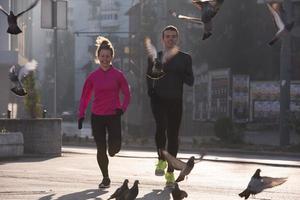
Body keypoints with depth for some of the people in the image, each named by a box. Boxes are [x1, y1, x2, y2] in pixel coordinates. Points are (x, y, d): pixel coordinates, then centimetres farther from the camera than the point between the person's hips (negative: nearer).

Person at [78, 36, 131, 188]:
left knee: (115, 147, -13)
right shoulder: (93, 76, 3)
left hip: (113, 115, -1)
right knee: (101, 149, -2)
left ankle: (112, 149, 26)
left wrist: (122, 108, -14)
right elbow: (85, 97, 9)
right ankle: (105, 178, 12)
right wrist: (81, 115, 1)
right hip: (97, 116, 1)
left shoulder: (118, 75, -1)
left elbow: (127, 95, 3)